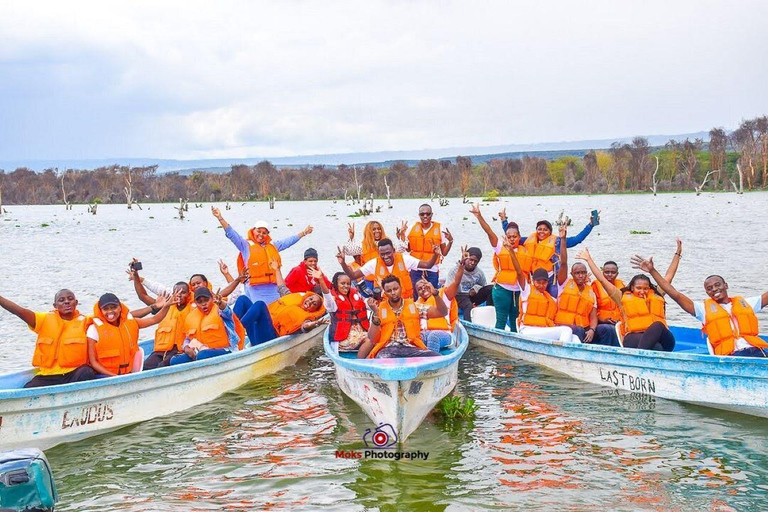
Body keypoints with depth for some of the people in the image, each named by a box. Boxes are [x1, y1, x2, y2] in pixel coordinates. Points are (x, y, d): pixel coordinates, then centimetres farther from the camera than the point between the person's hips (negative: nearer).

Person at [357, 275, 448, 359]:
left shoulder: (414, 306, 14)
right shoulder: (380, 310, 10)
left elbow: (442, 312, 9)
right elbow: (373, 340, 1)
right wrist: (376, 314, -9)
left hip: (412, 348, 3)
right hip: (388, 349, -3)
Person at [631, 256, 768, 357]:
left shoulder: (745, 302, 25)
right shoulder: (704, 309, 19)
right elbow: (675, 294, 12)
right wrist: (652, 271, 8)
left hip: (756, 350, 2)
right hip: (730, 355, -2)